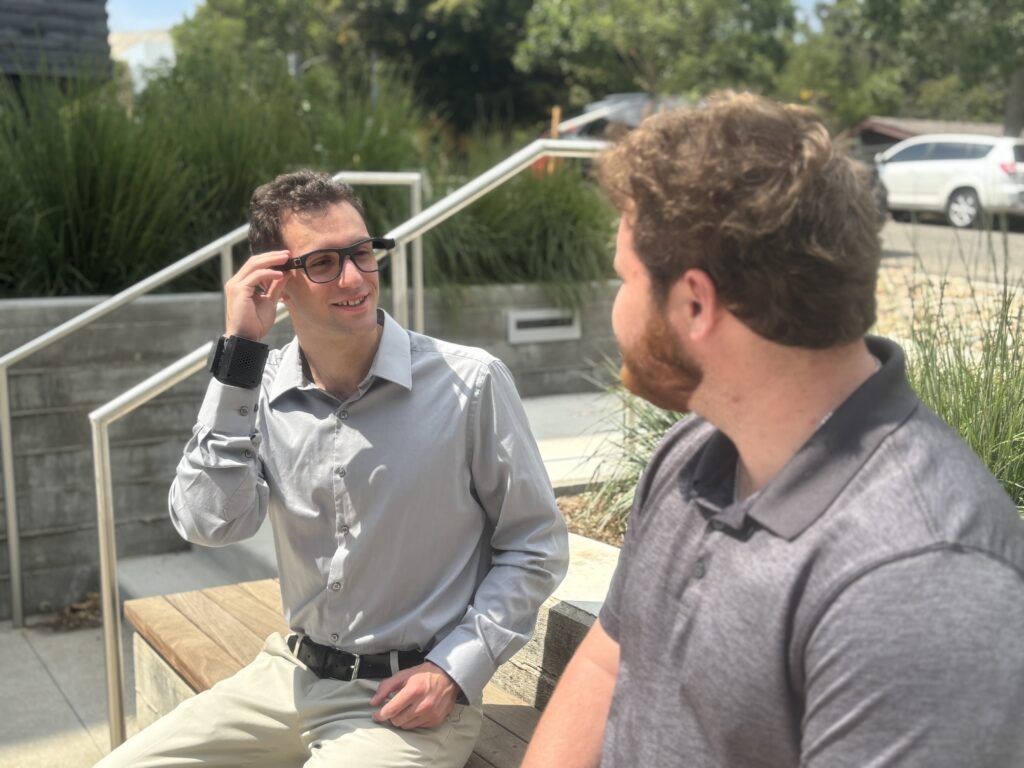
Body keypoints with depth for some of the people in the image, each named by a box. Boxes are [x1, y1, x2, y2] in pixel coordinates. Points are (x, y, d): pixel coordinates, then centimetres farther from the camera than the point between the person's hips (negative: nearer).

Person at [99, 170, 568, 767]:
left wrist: (455, 671, -13)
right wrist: (241, 352, -19)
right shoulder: (261, 389, -2)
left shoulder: (471, 383, -13)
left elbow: (536, 547, -5)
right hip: (293, 675, 4)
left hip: (410, 700, -4)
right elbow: (211, 525, -17)